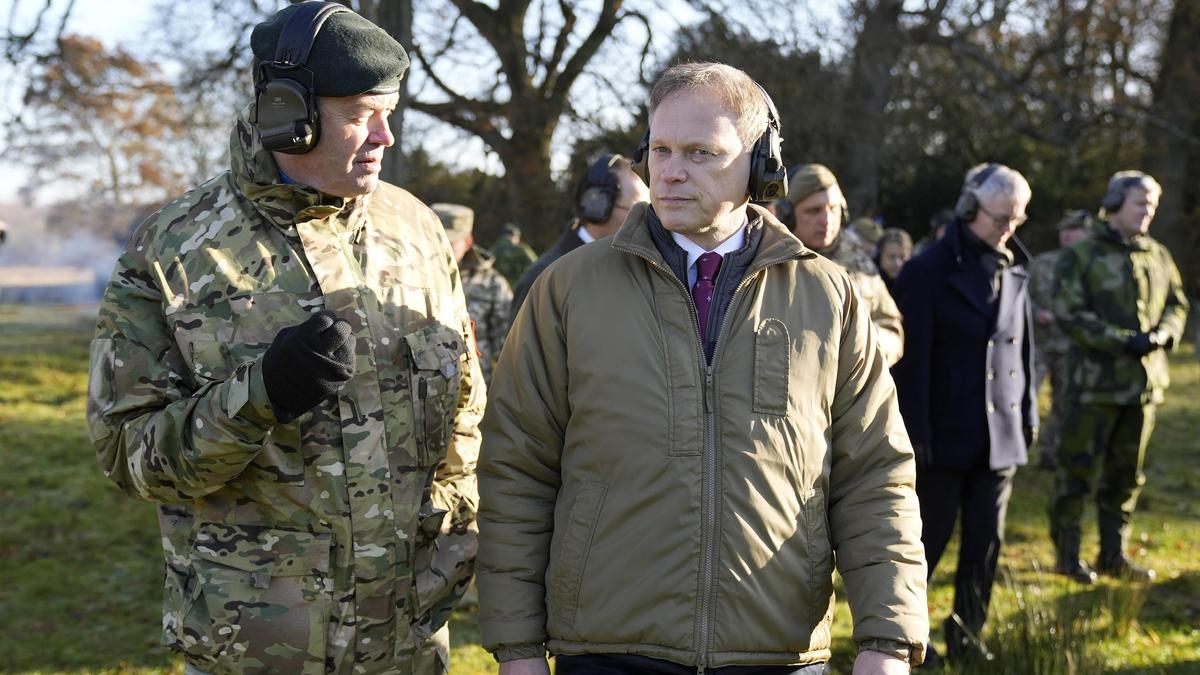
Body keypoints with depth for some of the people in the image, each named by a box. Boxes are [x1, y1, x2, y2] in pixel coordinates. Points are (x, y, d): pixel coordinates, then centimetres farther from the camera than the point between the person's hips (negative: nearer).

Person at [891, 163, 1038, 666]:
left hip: (1000, 434, 5)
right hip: (946, 435, -5)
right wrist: (916, 434, -14)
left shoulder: (1013, 271, 8)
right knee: (931, 535, 3)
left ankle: (967, 633, 20)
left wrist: (1028, 413, 12)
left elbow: (1023, 346, 15)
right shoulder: (928, 272, -10)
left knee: (986, 541, 8)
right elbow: (911, 360, -11)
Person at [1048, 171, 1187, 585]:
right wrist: (1123, 341, -20)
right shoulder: (1081, 256, -7)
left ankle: (1114, 553, 23)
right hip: (1097, 381, -6)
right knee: (1079, 469, -1)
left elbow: (1177, 303, 16)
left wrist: (1163, 334, -6)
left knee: (1127, 472, 12)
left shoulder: (1158, 256, 10)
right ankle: (1067, 554, 9)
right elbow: (1069, 314, -14)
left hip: (1145, 381, 6)